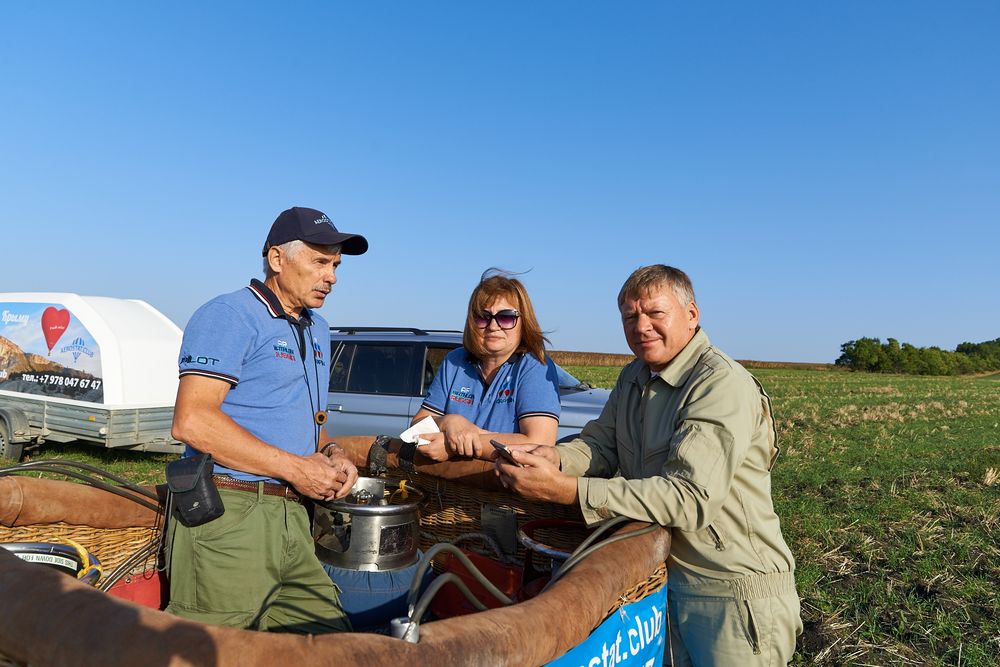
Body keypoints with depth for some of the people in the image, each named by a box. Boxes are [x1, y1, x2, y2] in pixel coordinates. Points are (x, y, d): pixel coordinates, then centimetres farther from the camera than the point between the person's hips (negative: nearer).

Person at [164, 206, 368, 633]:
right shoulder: (229, 315, -7)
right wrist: (295, 467, -16)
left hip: (292, 518, 8)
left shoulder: (317, 330, 20)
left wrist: (330, 454, 6)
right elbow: (192, 422, -18)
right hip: (229, 516, -8)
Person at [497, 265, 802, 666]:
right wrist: (555, 458, -21)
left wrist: (564, 490, -35)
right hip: (663, 574, 7)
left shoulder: (723, 386, -22)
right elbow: (600, 444, 4)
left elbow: (691, 498, -30)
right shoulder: (633, 379, 7)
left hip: (734, 591, -7)